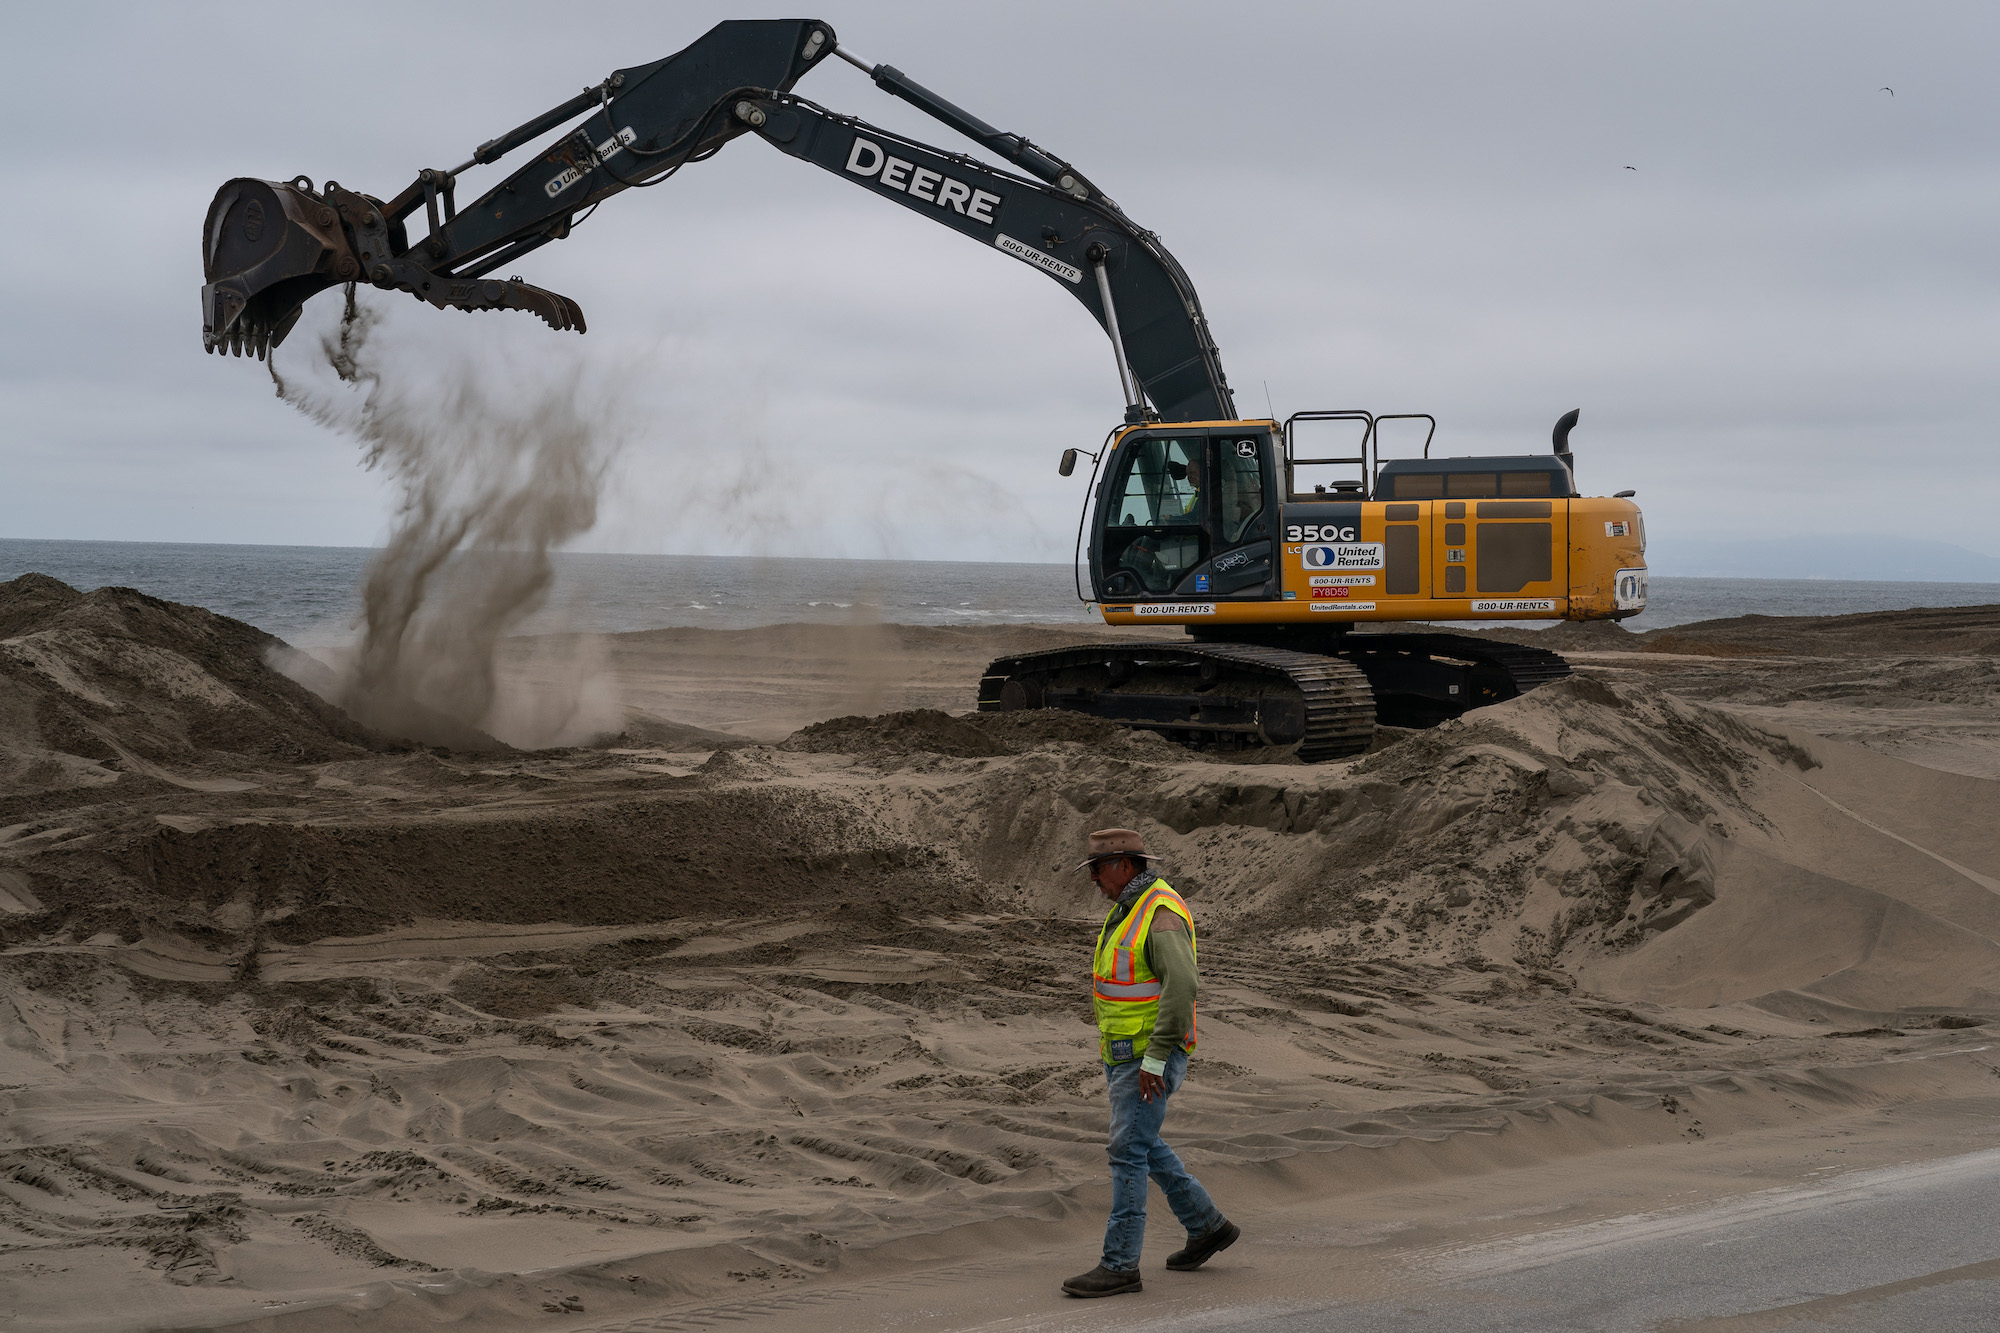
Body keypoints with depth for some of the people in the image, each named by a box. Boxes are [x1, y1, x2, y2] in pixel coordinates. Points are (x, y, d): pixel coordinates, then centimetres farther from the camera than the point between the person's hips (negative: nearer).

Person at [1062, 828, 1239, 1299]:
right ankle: (1208, 1227, 32)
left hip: (1152, 1057, -10)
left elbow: (1180, 987, -31)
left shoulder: (1162, 916, -22)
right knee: (1143, 1148, 19)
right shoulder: (1129, 910, 11)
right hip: (1125, 1052, 10)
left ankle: (1119, 1267, -6)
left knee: (1127, 1151, -10)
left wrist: (1154, 1060, -31)